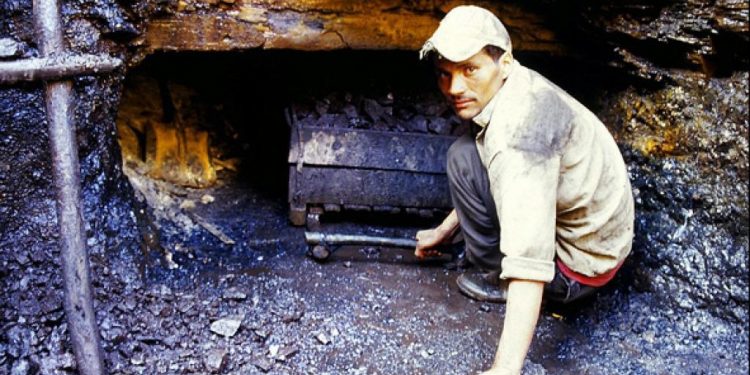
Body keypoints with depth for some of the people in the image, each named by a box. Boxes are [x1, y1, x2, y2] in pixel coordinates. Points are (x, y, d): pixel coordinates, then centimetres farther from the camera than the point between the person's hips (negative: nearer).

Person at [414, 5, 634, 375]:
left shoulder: (518, 131, -32)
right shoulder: (518, 88, -2)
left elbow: (531, 257, -40)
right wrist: (444, 230, 21)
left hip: (577, 268, -9)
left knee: (465, 159, -17)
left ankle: (498, 279, -2)